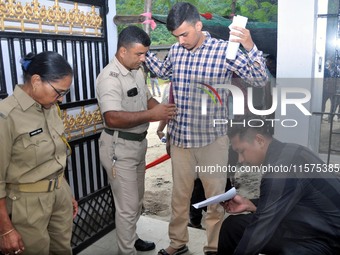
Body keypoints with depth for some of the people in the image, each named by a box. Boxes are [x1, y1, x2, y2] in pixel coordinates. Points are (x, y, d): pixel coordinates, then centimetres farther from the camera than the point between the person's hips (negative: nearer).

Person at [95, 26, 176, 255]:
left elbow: (147, 98, 17)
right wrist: (151, 115, -31)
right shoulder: (110, 77, -22)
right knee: (128, 206, 2)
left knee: (137, 199, 22)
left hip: (139, 143, 9)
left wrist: (163, 109, -4)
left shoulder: (137, 71, 7)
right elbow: (113, 118, -32)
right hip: (119, 147, -9)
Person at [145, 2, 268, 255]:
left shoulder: (224, 50, -12)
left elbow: (260, 80, -15)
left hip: (212, 139, -4)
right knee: (179, 194, 17)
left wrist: (250, 47, -30)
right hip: (180, 137, 4)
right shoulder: (176, 51, 2)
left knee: (215, 197, 11)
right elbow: (163, 71, 24)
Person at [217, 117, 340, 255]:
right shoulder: (281, 154, 1)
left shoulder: (282, 165, -27)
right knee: (233, 225, 7)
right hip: (305, 226, 10)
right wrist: (249, 204, 3)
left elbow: (261, 228, -23)